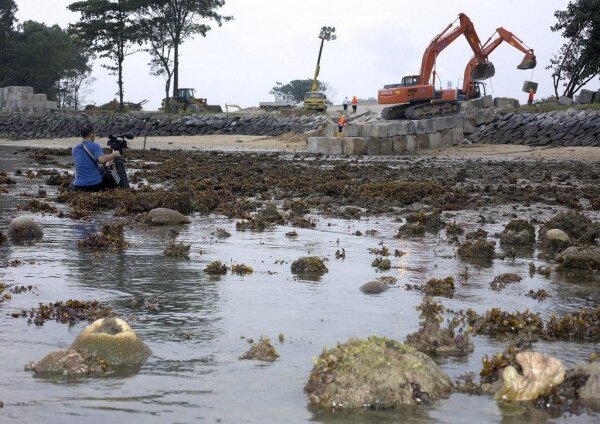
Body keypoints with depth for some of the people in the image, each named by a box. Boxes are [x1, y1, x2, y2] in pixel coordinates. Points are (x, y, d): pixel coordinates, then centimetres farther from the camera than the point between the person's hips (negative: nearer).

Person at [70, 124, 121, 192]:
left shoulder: (74, 149, 8)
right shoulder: (95, 146, -8)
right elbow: (102, 160, -26)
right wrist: (114, 154, -8)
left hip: (79, 187, 4)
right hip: (95, 185, -4)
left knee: (72, 186, 37)